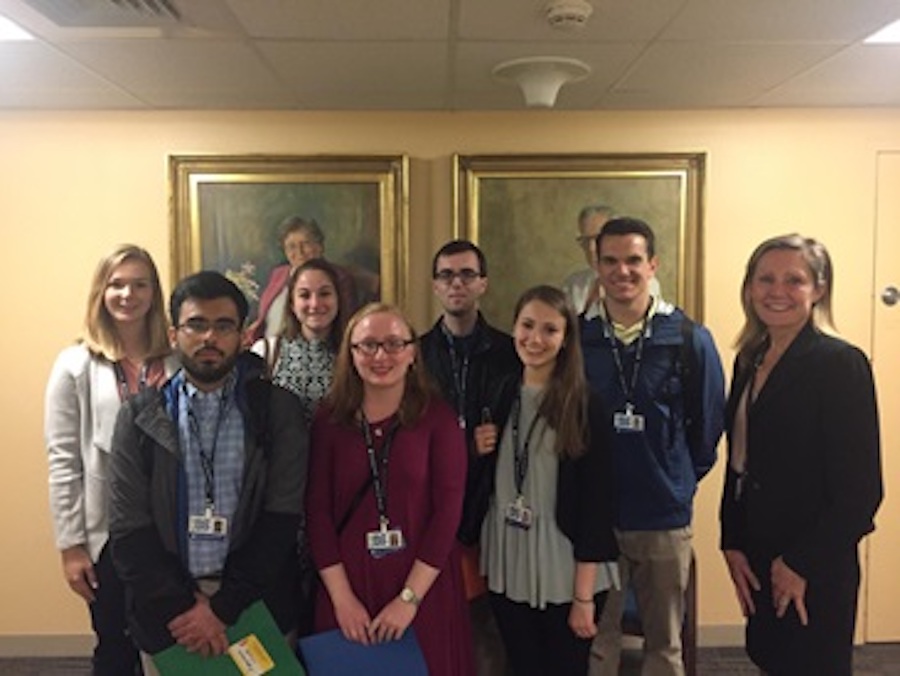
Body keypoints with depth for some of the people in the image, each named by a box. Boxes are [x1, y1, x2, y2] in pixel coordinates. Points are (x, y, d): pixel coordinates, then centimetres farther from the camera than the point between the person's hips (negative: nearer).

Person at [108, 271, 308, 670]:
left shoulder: (279, 410, -3)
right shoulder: (139, 417, 1)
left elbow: (282, 518, -8)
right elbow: (129, 531, -2)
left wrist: (223, 607, -13)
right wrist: (179, 610, -11)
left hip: (256, 606, -1)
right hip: (167, 613, 1)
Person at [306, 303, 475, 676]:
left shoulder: (438, 417, -4)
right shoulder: (329, 418, 0)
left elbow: (448, 509, -9)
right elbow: (318, 510, -2)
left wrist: (409, 598, -13)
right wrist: (342, 597, -9)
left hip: (424, 588, -1)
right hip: (348, 586, 1)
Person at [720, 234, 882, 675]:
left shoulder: (841, 363, -14)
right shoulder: (750, 359, 6)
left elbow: (860, 488, -16)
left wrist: (801, 564, -13)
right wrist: (732, 542, 2)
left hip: (813, 571, -6)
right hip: (758, 562, 6)